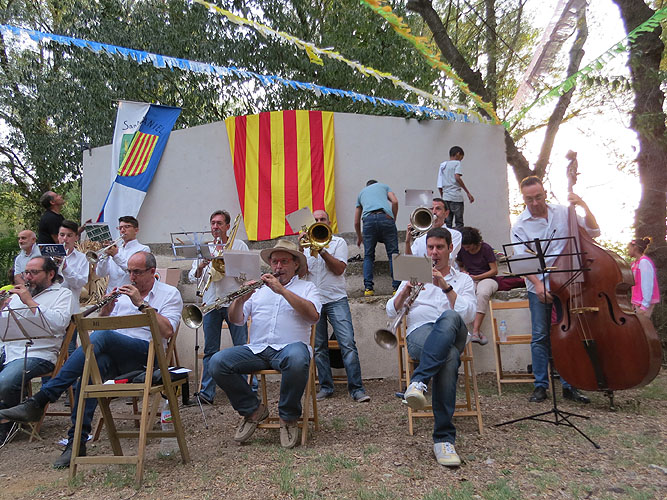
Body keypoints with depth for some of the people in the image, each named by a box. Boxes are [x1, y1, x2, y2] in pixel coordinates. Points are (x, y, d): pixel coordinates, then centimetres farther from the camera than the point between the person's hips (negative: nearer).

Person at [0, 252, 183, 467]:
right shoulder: (122, 293, 24)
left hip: (146, 353, -5)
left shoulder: (170, 294, 7)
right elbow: (102, 325, 21)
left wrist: (141, 303, -13)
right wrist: (105, 311, 0)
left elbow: (167, 331, -9)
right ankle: (77, 441, -25)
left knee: (102, 336, -31)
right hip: (114, 354, 5)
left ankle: (40, 400, -30)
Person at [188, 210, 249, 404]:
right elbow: (192, 277, 14)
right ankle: (207, 392, 6)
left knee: (242, 348, -2)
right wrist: (200, 267, -7)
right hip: (211, 304, 3)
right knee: (210, 350, 3)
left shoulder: (239, 245, 9)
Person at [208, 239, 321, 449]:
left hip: (289, 347, -3)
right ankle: (252, 410, 1)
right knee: (217, 362, -20)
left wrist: (282, 290, -12)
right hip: (256, 349, 4)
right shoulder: (259, 288, 24)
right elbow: (236, 320, 15)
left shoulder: (306, 287, 15)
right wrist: (240, 299, -6)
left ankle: (288, 417, -11)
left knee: (297, 360, -38)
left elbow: (313, 315, -7)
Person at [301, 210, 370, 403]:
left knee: (348, 344, -11)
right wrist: (301, 250, -11)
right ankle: (325, 387, 16)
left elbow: (339, 269, -6)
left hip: (336, 299, -2)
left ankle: (357, 389, -7)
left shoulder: (338, 242, 8)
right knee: (319, 348, 5)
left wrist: (322, 250, -12)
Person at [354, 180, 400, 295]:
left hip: (368, 219, 1)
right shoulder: (384, 186, 32)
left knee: (368, 256, 11)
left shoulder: (361, 192, 36)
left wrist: (359, 238, 48)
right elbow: (395, 202, 10)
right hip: (385, 217, -1)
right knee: (393, 254, 3)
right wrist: (393, 220, 20)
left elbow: (356, 222, 34)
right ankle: (397, 286, -3)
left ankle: (368, 288, 2)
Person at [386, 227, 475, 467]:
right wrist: (406, 290, -6)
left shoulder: (463, 280, 21)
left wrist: (446, 286, -9)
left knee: (449, 317, -39)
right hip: (419, 333, 0)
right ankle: (445, 437, -35)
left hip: (453, 334, 0)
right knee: (449, 359, -36)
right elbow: (391, 311, 13)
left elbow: (468, 314, 0)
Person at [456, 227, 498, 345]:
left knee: (482, 294, -40)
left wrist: (476, 277, -13)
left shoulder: (486, 248, -5)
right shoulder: (462, 250, 6)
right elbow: (460, 265, 25)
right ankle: (479, 332, -33)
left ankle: (475, 331, -39)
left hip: (487, 278, -3)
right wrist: (464, 272, 1)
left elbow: (494, 271, -4)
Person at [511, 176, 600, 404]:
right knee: (540, 337, 0)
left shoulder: (563, 212, 6)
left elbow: (593, 232, 8)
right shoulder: (520, 225, -1)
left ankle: (569, 385, 16)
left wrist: (584, 206, -5)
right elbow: (522, 261, -8)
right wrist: (537, 283, -21)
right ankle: (541, 385, 11)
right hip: (538, 287, -2)